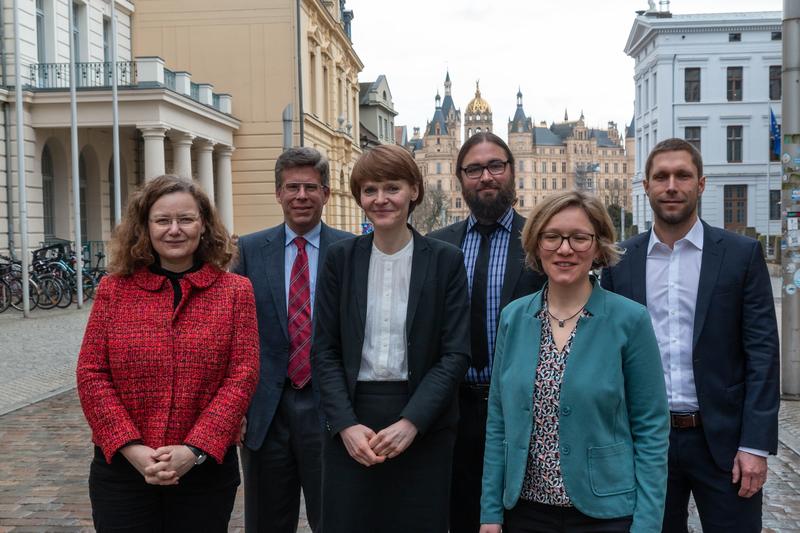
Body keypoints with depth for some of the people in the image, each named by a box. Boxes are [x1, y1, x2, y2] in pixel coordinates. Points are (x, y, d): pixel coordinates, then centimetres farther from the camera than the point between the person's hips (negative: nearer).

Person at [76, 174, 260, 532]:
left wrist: (194, 450, -14)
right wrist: (132, 448, -12)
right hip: (120, 467, 0)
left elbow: (242, 376, -6)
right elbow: (91, 375, -1)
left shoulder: (235, 291, 0)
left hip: (206, 468, 0)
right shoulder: (113, 290, 2)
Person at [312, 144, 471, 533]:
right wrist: (345, 424, -9)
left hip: (424, 424, -1)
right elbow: (324, 351, 3)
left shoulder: (445, 260, -1)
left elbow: (455, 353, -4)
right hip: (351, 420, 1)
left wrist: (411, 422, -13)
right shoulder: (340, 257, 4)